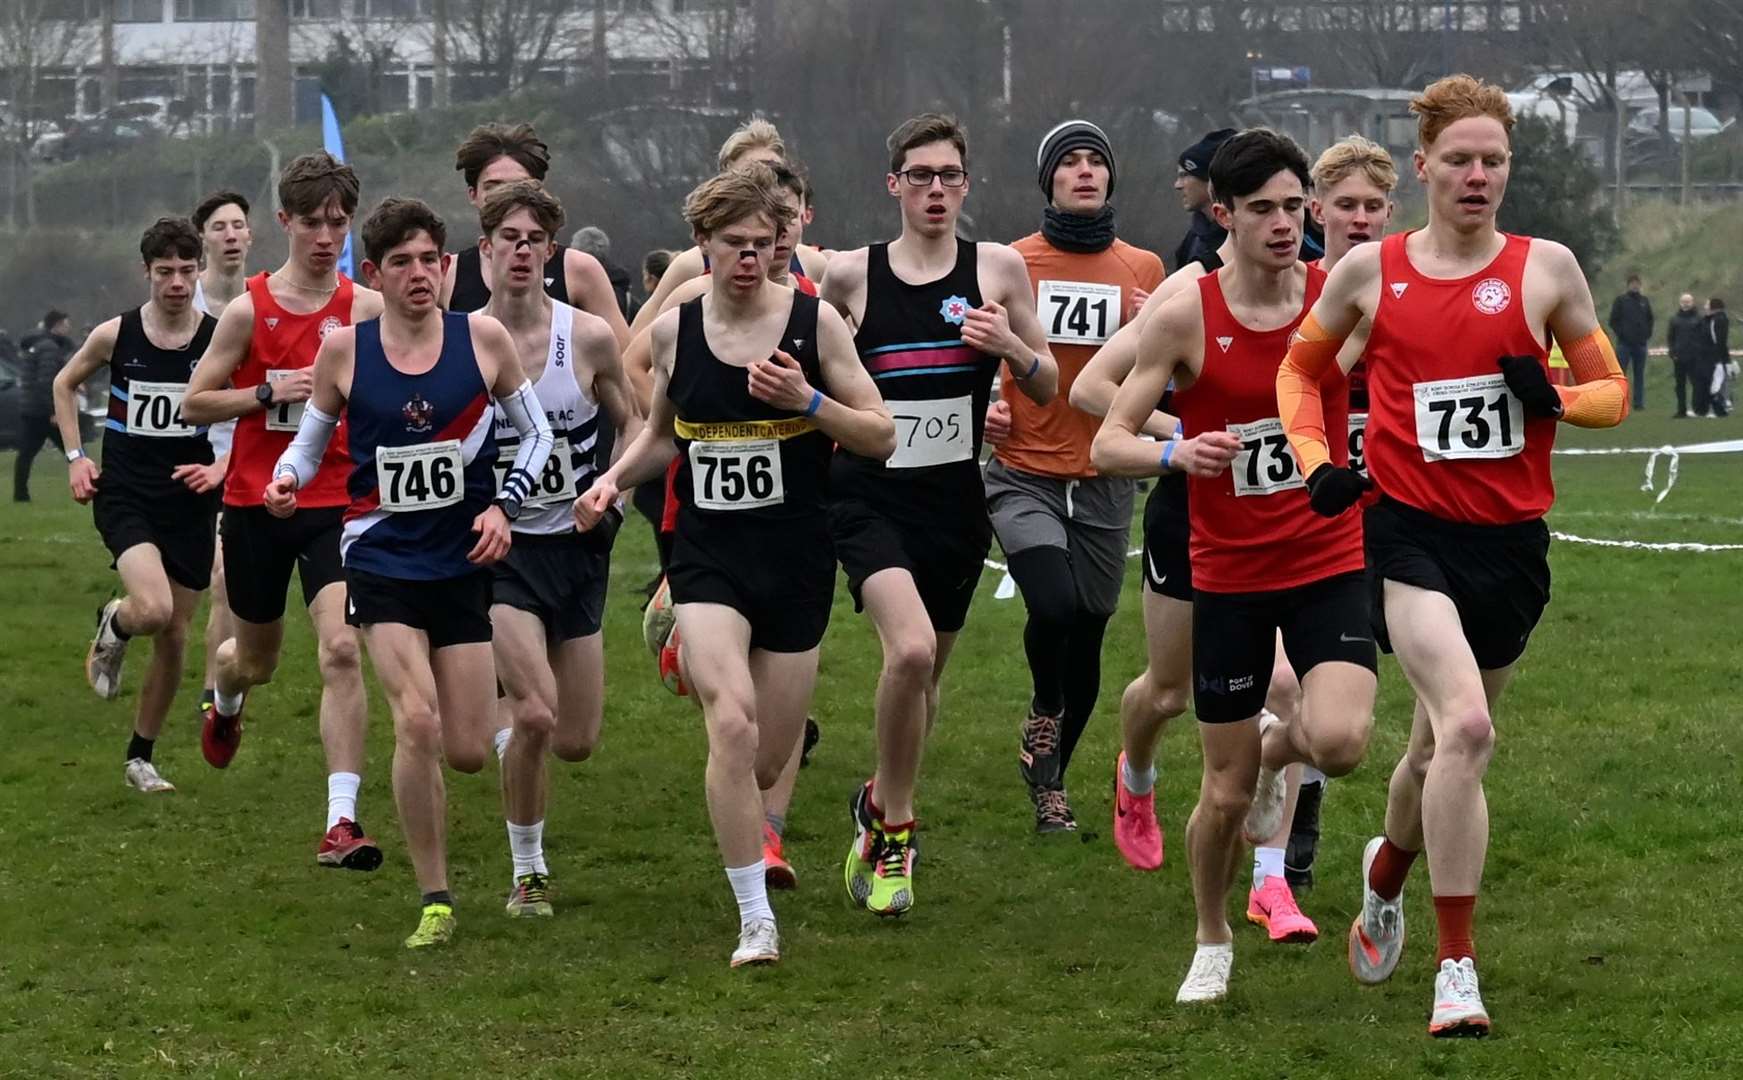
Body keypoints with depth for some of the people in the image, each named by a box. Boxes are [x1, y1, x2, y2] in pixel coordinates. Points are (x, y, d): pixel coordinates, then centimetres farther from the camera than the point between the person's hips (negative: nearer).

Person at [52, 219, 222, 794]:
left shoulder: (219, 340, -5)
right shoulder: (115, 335, -4)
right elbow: (65, 384, 14)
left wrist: (223, 467, -11)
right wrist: (75, 456, 5)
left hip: (189, 502, 2)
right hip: (124, 495, -2)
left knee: (174, 639, 7)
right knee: (154, 608, -26)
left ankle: (140, 757, 25)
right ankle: (112, 628, 13)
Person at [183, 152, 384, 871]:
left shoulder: (366, 309, -2)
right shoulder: (249, 310, -4)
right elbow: (194, 405, -1)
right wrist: (270, 391, -14)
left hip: (336, 504, -1)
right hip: (255, 506, 1)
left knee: (341, 650, -19)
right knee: (258, 658, 17)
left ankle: (342, 821, -21)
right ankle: (225, 702, 57)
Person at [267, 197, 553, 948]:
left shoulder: (483, 338, -4)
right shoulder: (344, 350, -4)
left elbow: (535, 430, 9)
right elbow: (311, 440, 9)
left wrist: (504, 506, -4)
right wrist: (286, 479, -12)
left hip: (465, 561, 1)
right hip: (383, 559, -1)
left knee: (467, 753, -1)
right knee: (417, 723, -19)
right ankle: (435, 901, -5)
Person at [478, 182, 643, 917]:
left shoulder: (589, 337, -5)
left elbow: (633, 423, 9)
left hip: (577, 548, 3)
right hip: (499, 547, -3)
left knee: (577, 743, 5)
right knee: (535, 716, -21)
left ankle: (501, 712, 41)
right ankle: (527, 871, -1)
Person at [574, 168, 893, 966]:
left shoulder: (814, 322, -3)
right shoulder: (672, 331, 4)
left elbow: (882, 437, -3)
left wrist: (807, 401, -18)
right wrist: (614, 480, 3)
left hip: (797, 564, 0)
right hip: (708, 558, 0)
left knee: (767, 761, 6)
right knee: (731, 722, -22)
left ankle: (749, 836, 45)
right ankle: (756, 921, -17)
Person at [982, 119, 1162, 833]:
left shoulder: (1143, 270, 6)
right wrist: (986, 404, -10)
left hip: (1104, 482, 3)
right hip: (1024, 474, -3)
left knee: (1087, 635, 8)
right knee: (1053, 606, -23)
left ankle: (1051, 776, 28)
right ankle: (1044, 716, 8)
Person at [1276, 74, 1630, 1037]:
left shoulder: (1546, 268, 2)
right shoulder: (1369, 271, 2)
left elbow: (1611, 389, 10)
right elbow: (1300, 368, 17)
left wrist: (1555, 397, -12)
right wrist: (1316, 460, 2)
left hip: (1511, 541, 3)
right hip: (1411, 531, -2)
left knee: (1441, 744, 15)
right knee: (1466, 728, -23)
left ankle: (1386, 873, 50)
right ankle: (1456, 969, -17)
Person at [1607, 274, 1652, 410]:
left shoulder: (1644, 301, 11)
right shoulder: (1620, 300, 0)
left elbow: (1650, 320, 18)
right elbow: (1613, 320, -1)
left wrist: (1647, 335, 5)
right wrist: (1620, 334, -10)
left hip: (1640, 343, 4)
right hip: (1624, 343, -4)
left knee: (1639, 374, 5)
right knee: (1621, 373, -5)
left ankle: (1639, 402, 8)